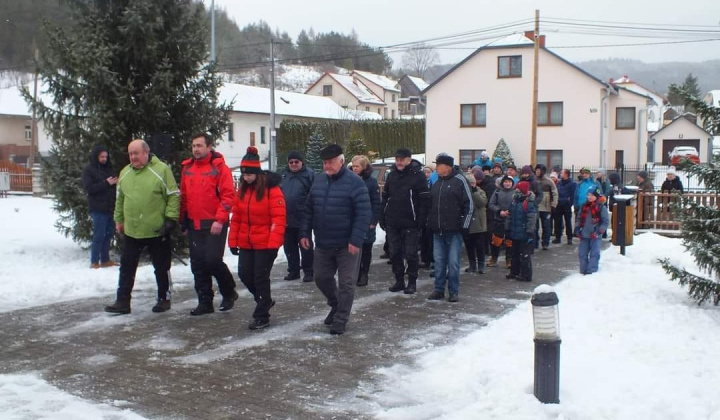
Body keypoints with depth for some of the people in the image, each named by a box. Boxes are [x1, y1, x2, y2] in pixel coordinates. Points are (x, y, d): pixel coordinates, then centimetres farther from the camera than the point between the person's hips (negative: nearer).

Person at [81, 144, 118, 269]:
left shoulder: (109, 168, 15)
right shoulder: (88, 169, -3)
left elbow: (113, 185, 25)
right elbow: (89, 188, -13)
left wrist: (117, 182, 3)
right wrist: (106, 183, -17)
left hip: (110, 208, 6)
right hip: (98, 209, -6)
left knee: (108, 234, 10)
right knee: (99, 236, -4)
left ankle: (105, 260, 20)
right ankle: (94, 262, 5)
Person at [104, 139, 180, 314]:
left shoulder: (161, 170, -10)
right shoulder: (125, 173, 9)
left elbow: (174, 196, -10)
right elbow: (120, 200, 18)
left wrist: (171, 218, -15)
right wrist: (119, 220, 15)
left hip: (157, 231, -5)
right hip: (131, 231, 5)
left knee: (161, 267, 9)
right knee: (127, 267, 7)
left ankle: (164, 299, 23)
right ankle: (123, 301, 14)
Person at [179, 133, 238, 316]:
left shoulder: (219, 167, -7)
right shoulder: (187, 168, 11)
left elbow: (228, 196, -12)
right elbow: (183, 197, 17)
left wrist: (220, 220, -18)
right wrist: (183, 222, 15)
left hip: (214, 225, -6)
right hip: (194, 225, 6)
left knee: (213, 260, -12)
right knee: (198, 265, 7)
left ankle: (229, 292, 13)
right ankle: (205, 303, 17)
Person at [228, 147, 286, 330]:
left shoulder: (272, 189, -13)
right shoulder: (242, 189, 6)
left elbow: (278, 218, -17)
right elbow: (236, 217, 10)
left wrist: (273, 244, -21)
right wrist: (233, 241, 7)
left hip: (265, 244, -6)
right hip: (246, 244, 6)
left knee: (261, 277, -1)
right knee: (244, 274, 8)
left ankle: (262, 316, 11)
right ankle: (264, 300, 33)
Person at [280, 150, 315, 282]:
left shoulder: (309, 174, -7)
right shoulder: (284, 175, 11)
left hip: (303, 219, -6)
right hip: (286, 218, 6)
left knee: (305, 247, 2)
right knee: (289, 247, 13)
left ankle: (308, 271, 12)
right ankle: (293, 270, 24)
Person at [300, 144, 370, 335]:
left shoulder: (355, 182, -14)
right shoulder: (318, 181, 5)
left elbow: (364, 213, -18)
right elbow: (309, 209, 12)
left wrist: (356, 240, -23)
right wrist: (305, 233, 6)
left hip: (347, 245, -6)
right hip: (323, 243, 6)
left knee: (346, 283, 3)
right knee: (321, 278, 16)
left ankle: (340, 320, 16)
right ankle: (336, 305, 40)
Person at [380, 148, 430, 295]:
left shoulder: (418, 175, -7)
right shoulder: (392, 175, 11)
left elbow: (424, 200, -11)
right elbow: (385, 197, 15)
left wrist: (420, 221, -15)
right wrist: (383, 218, 10)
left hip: (410, 223, -5)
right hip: (392, 223, 6)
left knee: (411, 254, 2)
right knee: (394, 253, 10)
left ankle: (412, 282, 14)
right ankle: (399, 281, 21)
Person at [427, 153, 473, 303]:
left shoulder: (459, 180, -7)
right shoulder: (437, 182, 13)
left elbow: (469, 204, -8)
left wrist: (464, 225, -11)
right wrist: (430, 223, 12)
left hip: (454, 230, -6)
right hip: (438, 230, 6)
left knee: (453, 262, -1)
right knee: (439, 262, 9)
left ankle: (453, 292, 9)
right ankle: (439, 290, 18)